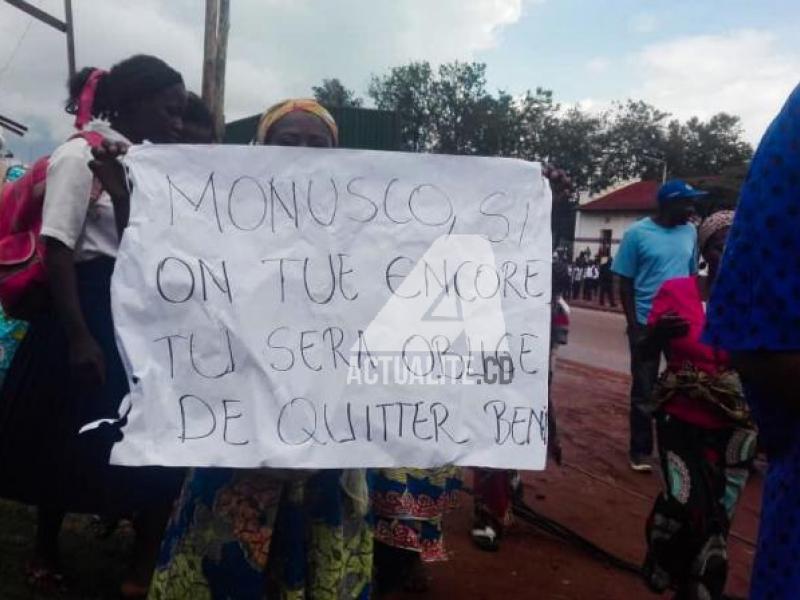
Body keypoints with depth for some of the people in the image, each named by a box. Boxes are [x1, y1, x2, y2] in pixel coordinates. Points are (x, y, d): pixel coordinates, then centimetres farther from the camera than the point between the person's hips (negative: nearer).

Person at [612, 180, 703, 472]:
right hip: (647, 324, -4)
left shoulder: (690, 232, 5)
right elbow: (625, 283, -5)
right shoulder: (637, 233, -7)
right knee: (644, 391, 5)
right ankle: (640, 451, 18)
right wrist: (633, 326, -10)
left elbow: (692, 276, 13)